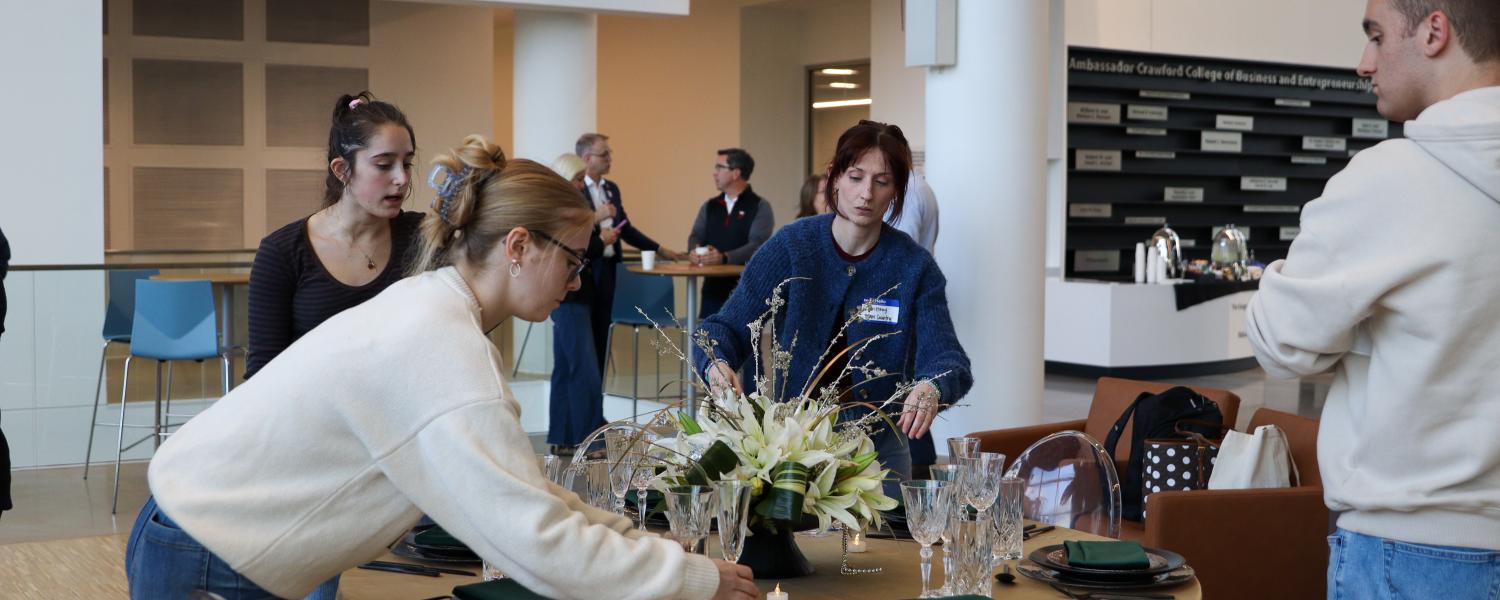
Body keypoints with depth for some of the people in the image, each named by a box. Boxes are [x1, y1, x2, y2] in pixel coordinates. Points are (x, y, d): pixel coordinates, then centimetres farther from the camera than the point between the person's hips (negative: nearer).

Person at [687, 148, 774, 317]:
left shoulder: (760, 207, -3)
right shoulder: (709, 206, 15)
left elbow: (757, 244, -15)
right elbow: (697, 235, 6)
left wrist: (724, 258, -30)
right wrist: (695, 251, -20)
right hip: (713, 290, 5)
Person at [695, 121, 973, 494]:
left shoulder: (915, 267, -8)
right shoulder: (791, 245, -9)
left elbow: (947, 357, -17)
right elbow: (728, 326, -9)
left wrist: (931, 388, -41)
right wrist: (717, 364, -32)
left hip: (879, 445, 0)